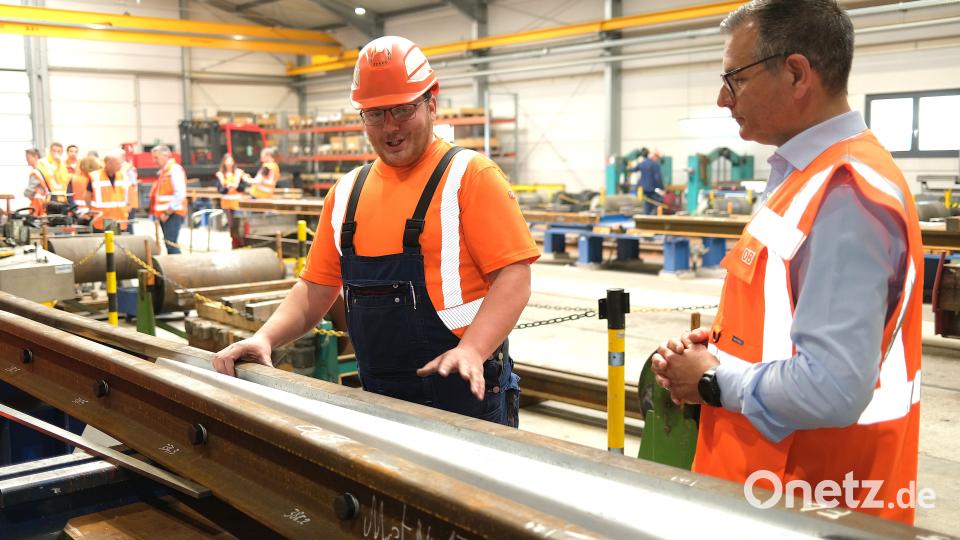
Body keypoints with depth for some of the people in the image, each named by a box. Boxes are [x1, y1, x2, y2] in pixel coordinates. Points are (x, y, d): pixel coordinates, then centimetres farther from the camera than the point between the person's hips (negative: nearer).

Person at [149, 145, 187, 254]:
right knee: (169, 244, 10)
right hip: (164, 214, 9)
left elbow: (180, 194, -19)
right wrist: (156, 212, 14)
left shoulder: (175, 170, -10)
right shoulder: (163, 171, 18)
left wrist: (168, 212, -18)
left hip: (172, 214, -9)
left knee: (171, 244, -15)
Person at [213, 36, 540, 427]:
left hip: (467, 391, -5)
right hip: (378, 395, 5)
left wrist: (471, 350, -27)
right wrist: (266, 338, -2)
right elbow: (316, 288, 13)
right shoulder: (347, 191, 10)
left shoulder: (469, 175, -7)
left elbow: (513, 276, -14)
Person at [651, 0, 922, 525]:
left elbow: (831, 389, -31)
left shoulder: (846, 193, -25)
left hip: (808, 502, -9)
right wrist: (719, 346, 2)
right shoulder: (810, 175, 8)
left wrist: (712, 379, -16)